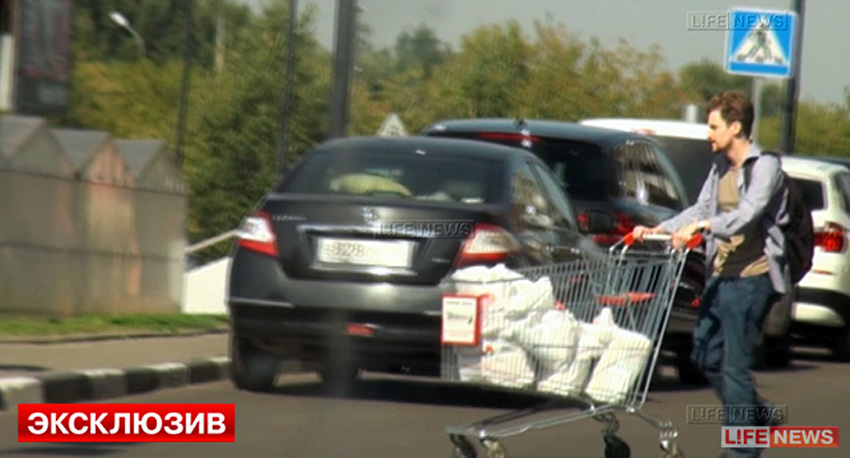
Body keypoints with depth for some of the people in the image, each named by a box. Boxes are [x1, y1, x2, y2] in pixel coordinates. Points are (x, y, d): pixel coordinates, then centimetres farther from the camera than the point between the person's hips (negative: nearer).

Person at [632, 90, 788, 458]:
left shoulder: (765, 166, -11)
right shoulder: (720, 166, 15)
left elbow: (748, 214, -24)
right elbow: (701, 209, 17)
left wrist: (702, 226, -37)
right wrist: (658, 230, 3)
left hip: (751, 278, -9)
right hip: (721, 275, 9)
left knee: (735, 365, -7)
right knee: (705, 356, 13)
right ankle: (757, 419, 29)